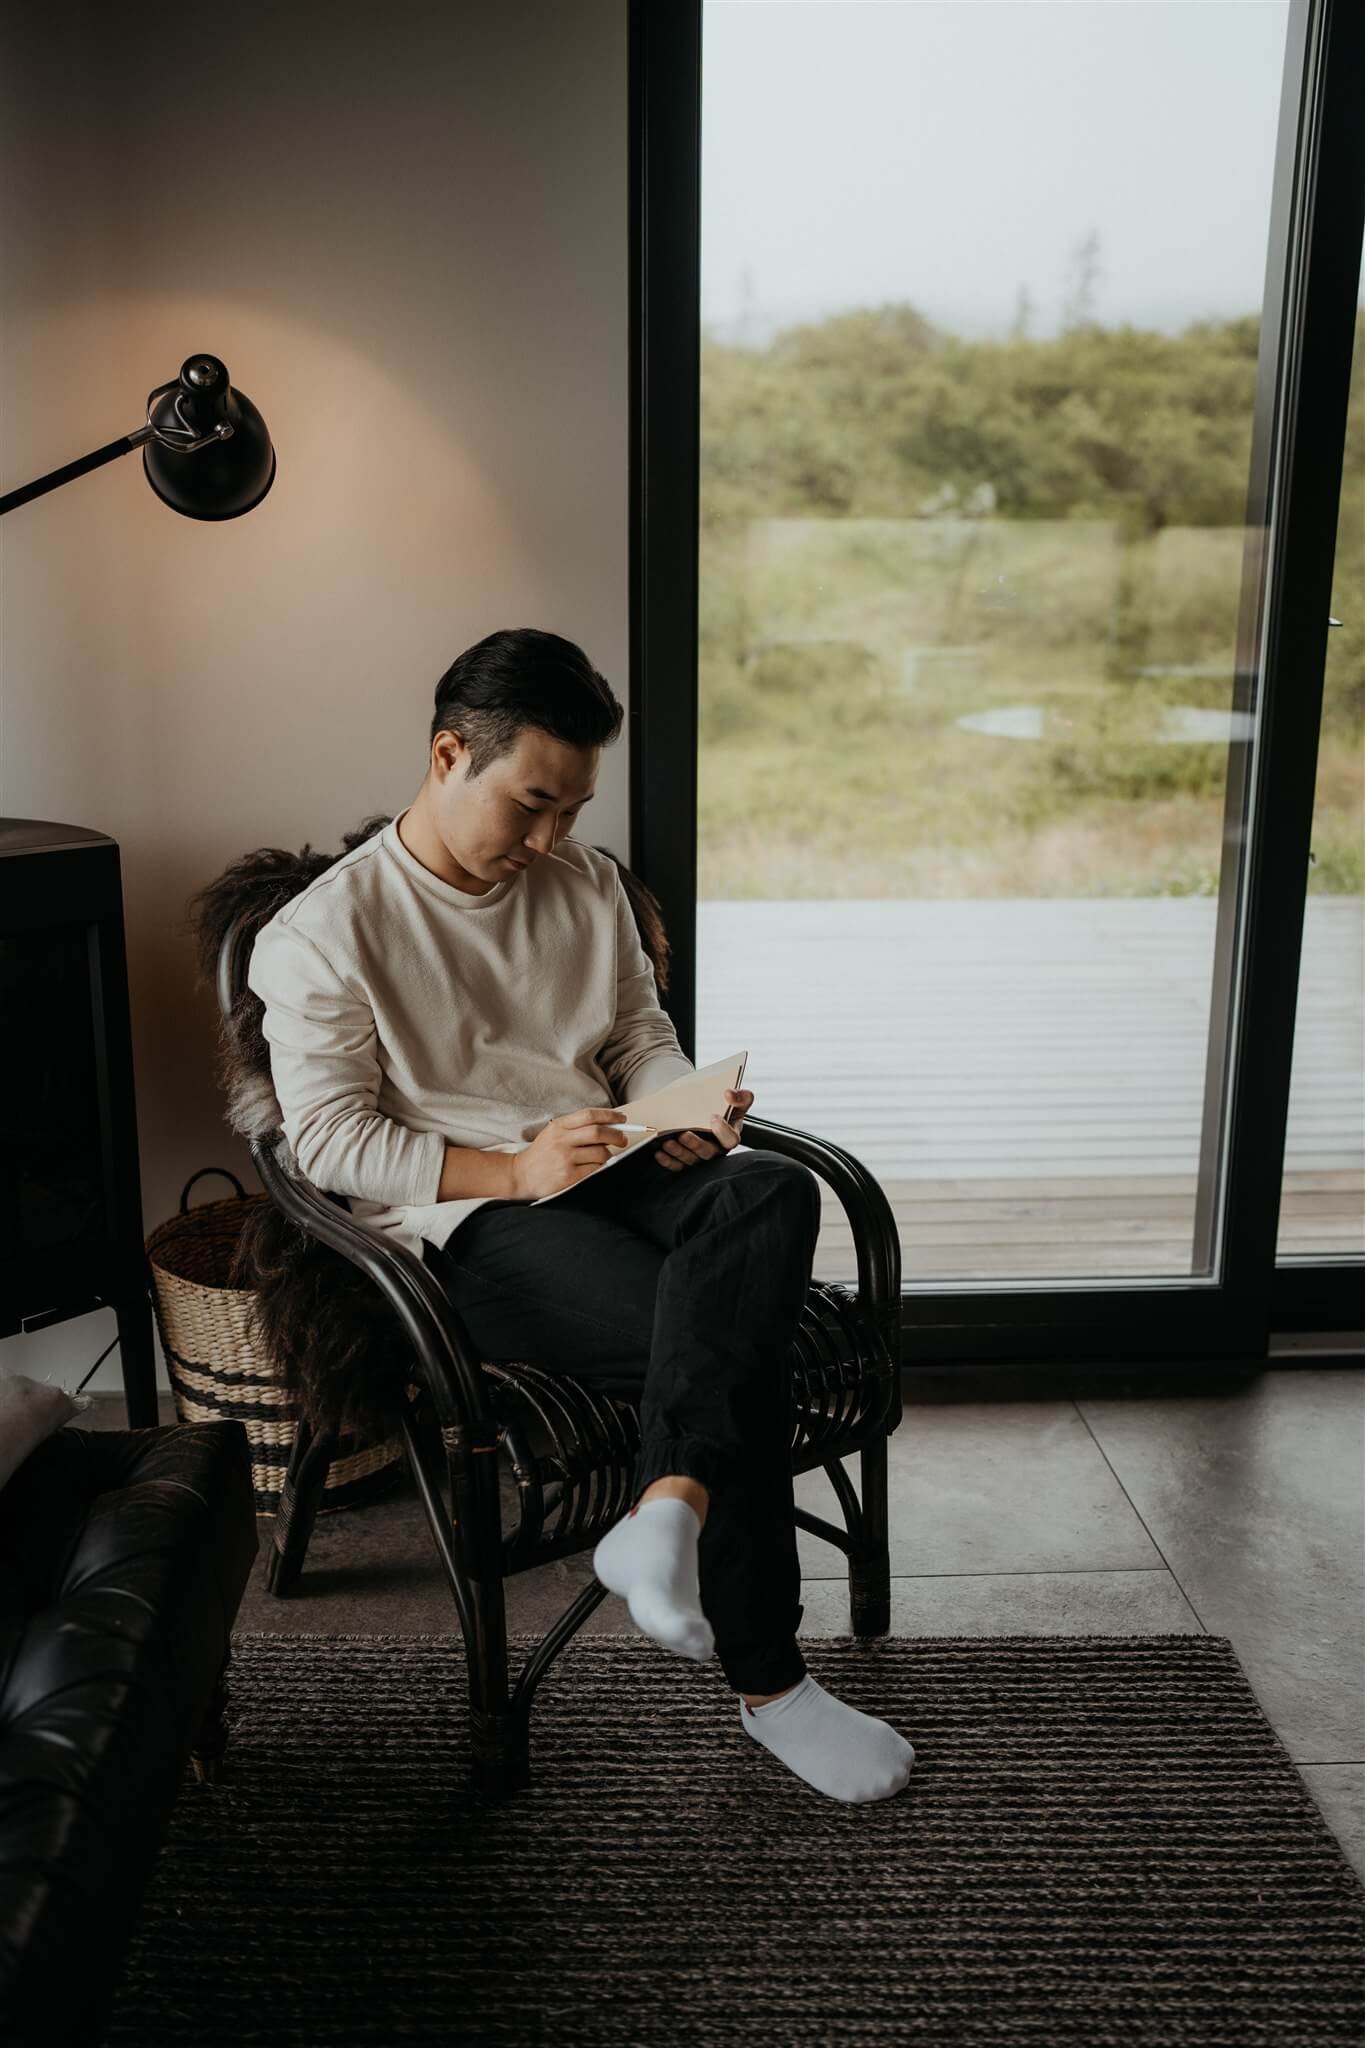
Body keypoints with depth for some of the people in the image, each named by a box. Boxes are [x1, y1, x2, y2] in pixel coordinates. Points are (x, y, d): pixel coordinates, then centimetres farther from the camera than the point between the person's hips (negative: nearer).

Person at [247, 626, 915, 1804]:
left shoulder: (585, 880, 13)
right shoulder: (324, 934, -4)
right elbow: (331, 1141, -8)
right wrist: (516, 1169, -19)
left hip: (611, 1172, 6)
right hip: (468, 1224, -5)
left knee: (774, 1189, -30)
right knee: (736, 1341, -26)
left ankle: (667, 1513, -38)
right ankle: (767, 1681, -14)